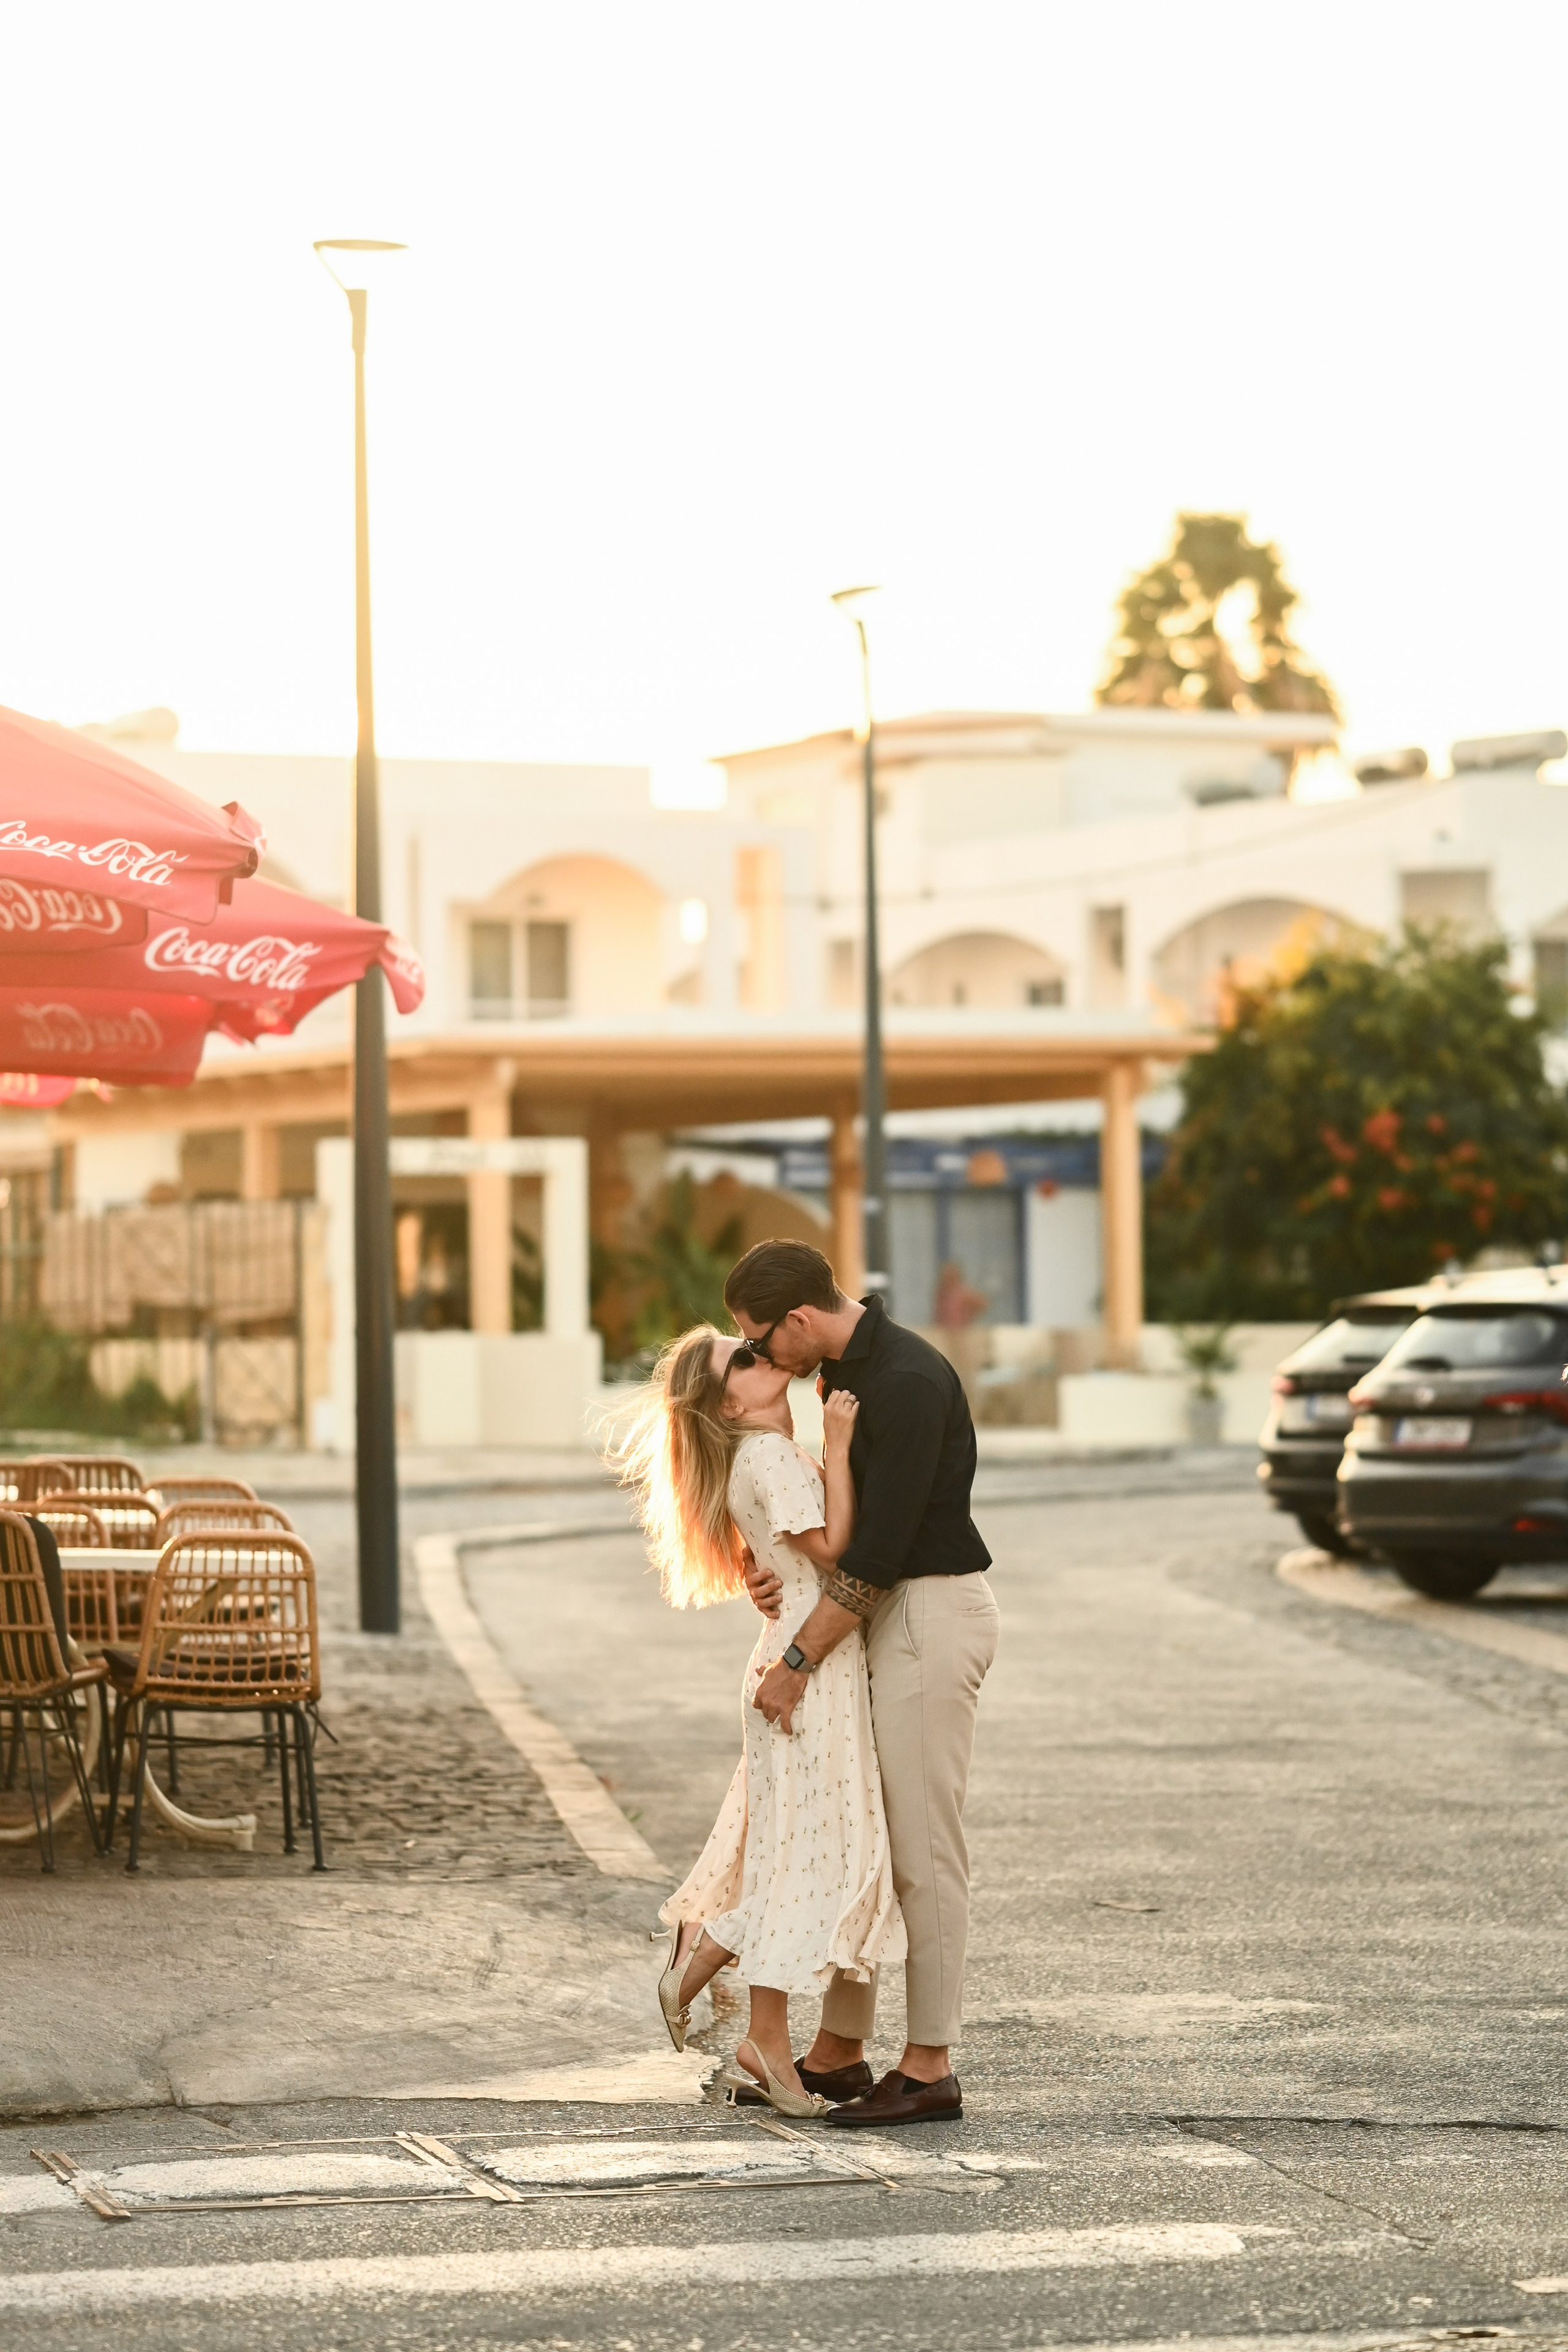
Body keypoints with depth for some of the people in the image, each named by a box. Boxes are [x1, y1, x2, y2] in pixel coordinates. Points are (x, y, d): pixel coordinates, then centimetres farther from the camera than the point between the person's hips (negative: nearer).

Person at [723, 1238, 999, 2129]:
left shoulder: (908, 1383, -22)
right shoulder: (845, 1367, 9)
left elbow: (880, 1549, -22)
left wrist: (799, 1663, -17)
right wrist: (779, 1560, -1)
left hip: (932, 1615, -10)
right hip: (884, 1613, 10)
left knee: (923, 1847, -6)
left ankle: (930, 2068, -1)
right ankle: (840, 2048, 21)